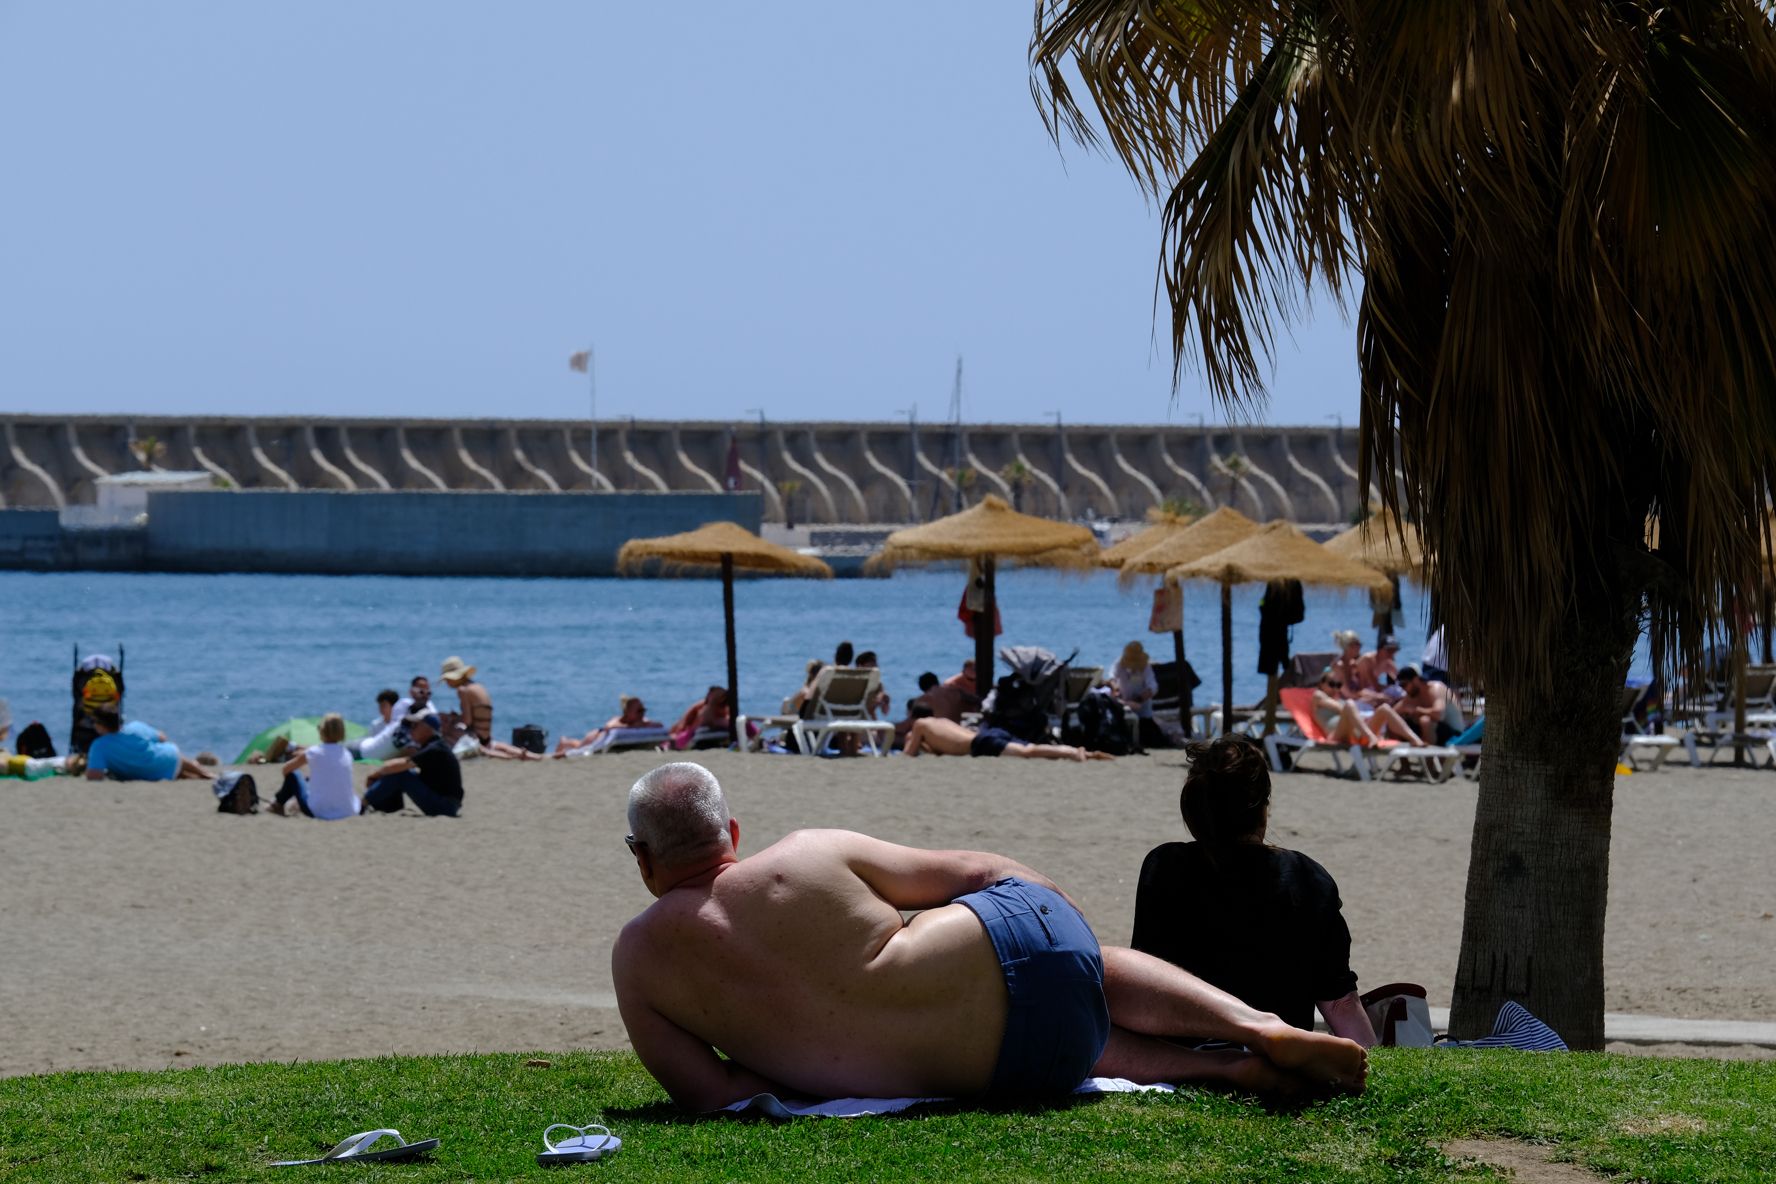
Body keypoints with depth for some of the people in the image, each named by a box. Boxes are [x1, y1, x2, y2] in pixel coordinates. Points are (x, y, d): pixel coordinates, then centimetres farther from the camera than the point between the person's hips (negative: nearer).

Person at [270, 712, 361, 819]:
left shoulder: (313, 752, -8)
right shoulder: (347, 754, 3)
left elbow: (286, 769, 8)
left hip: (318, 812, -4)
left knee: (293, 775, 18)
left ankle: (277, 805, 40)